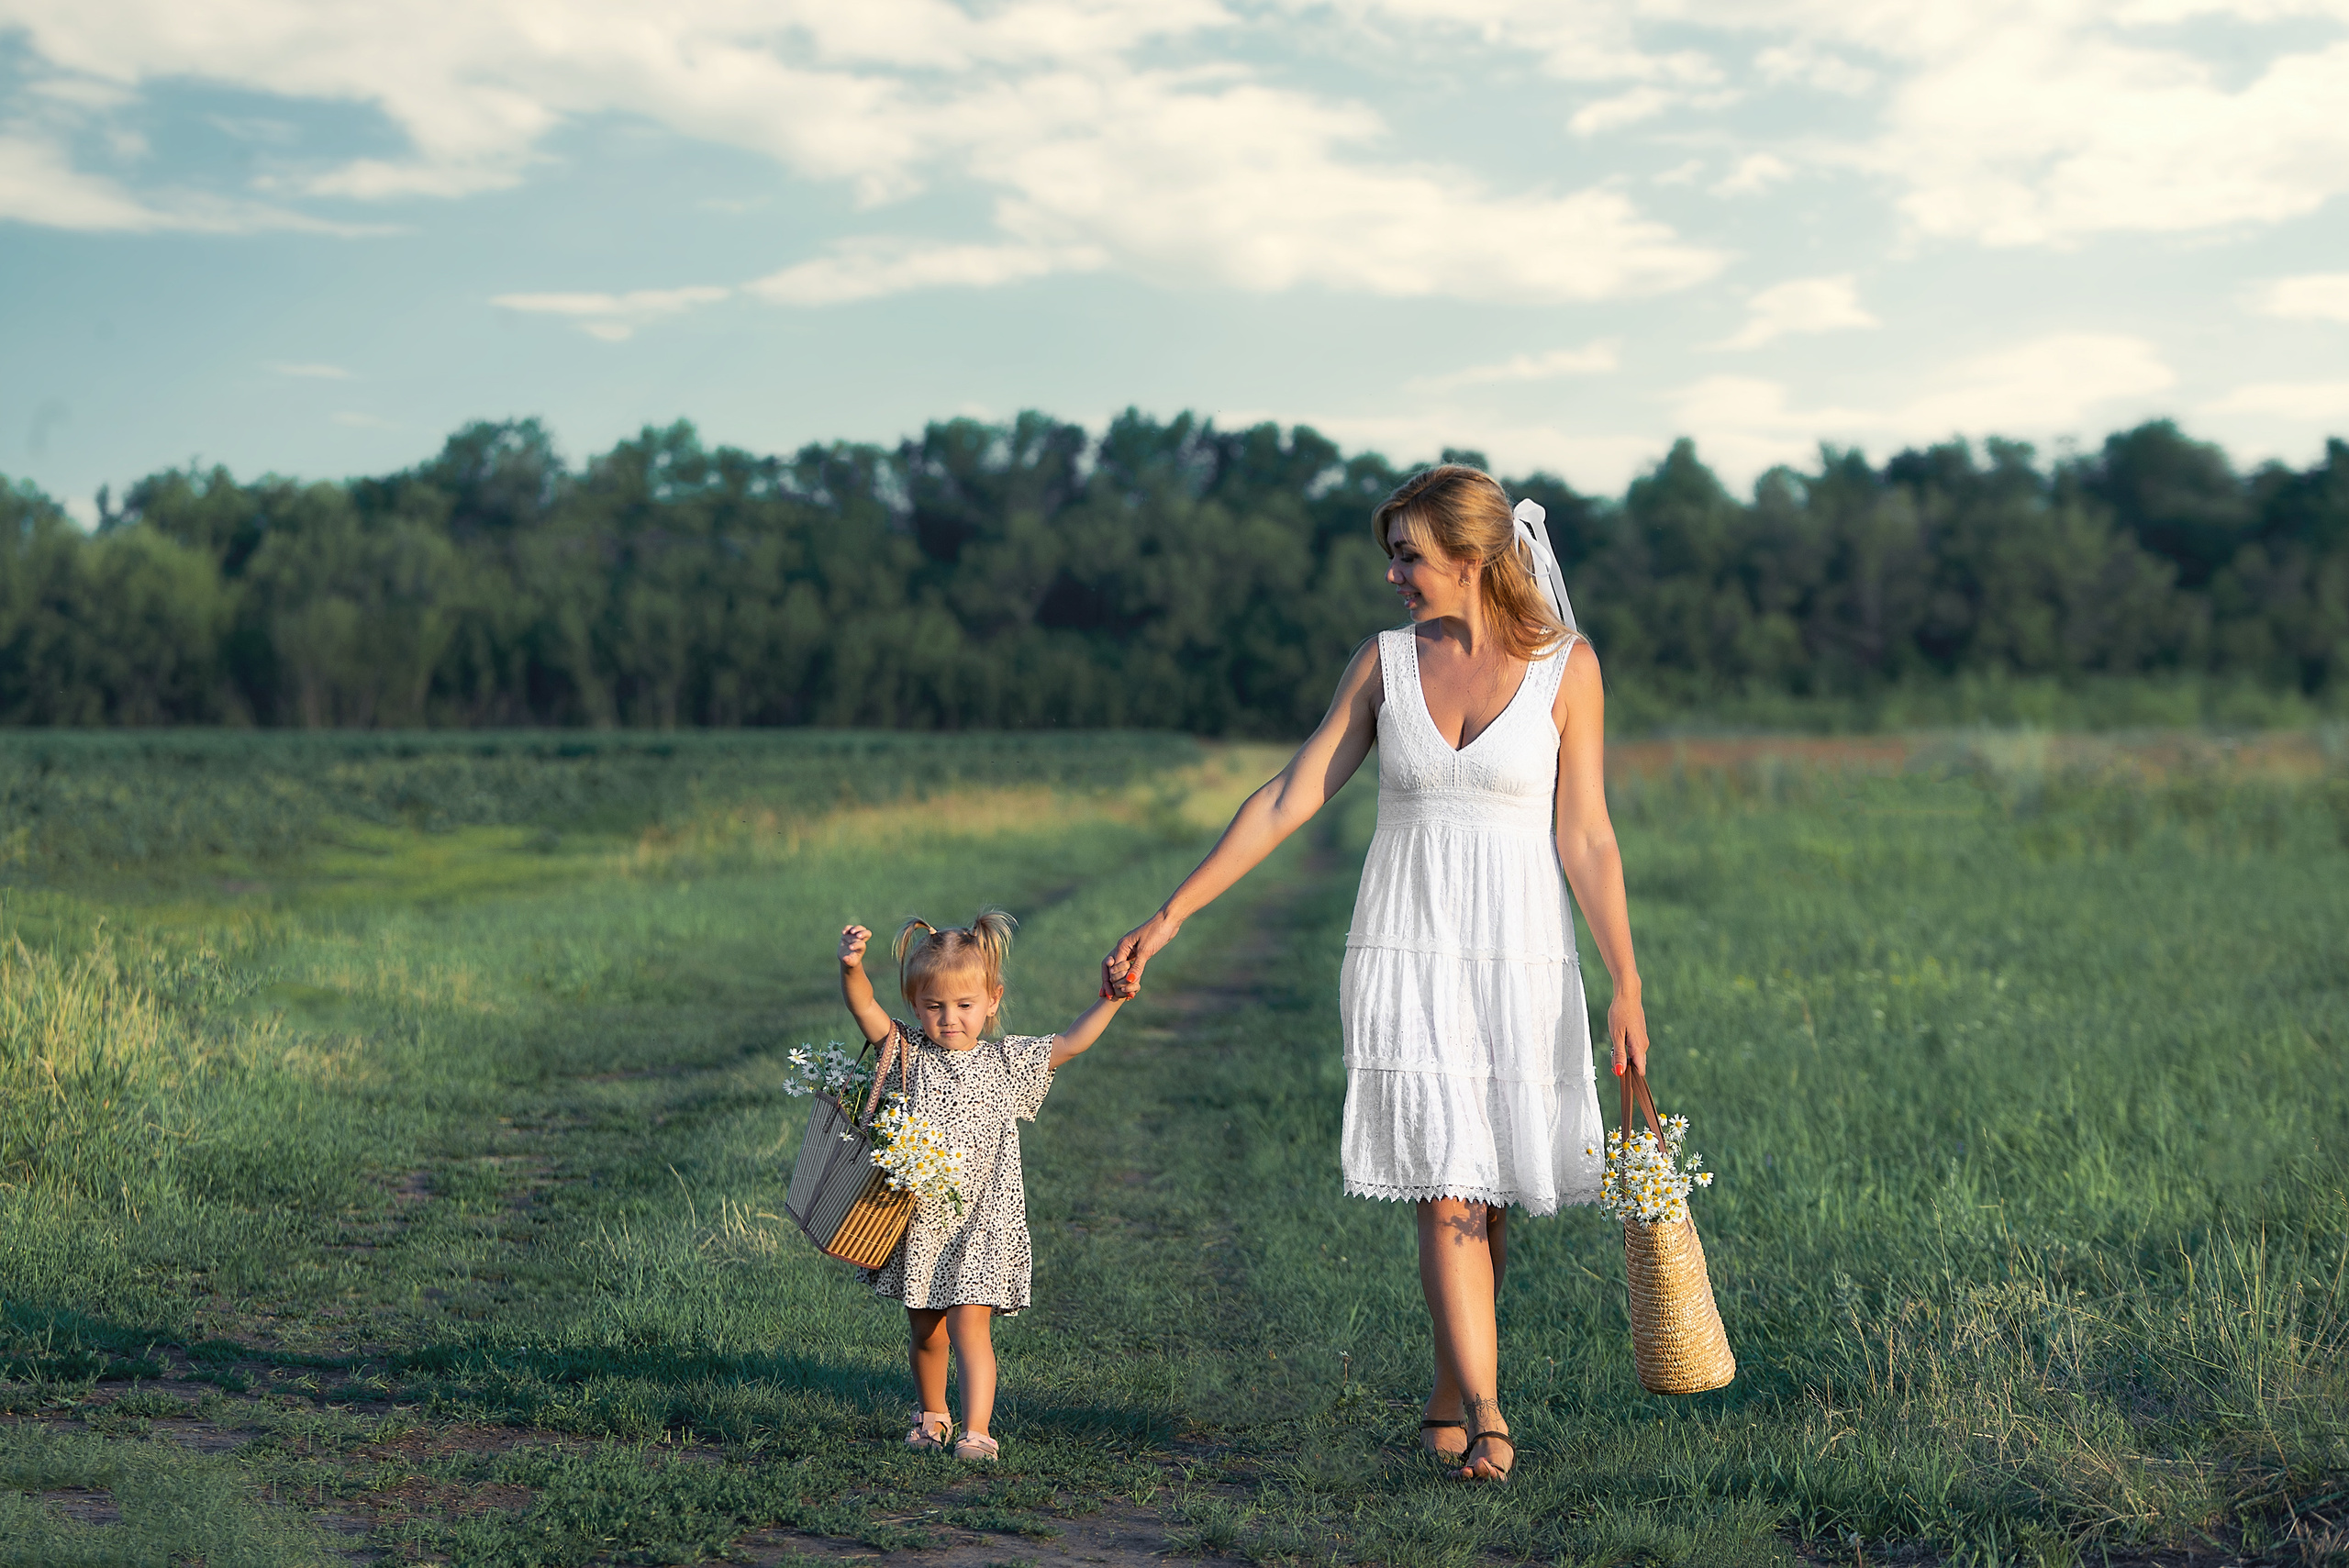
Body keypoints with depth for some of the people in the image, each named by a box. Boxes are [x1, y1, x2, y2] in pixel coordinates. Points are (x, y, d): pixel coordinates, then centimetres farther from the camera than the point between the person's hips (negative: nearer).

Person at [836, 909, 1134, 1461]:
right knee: (924, 1330, 15)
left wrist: (1111, 1000, -14)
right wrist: (851, 967, -34)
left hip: (981, 1219, -2)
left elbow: (1072, 1042, -1)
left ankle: (976, 1431, -11)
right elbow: (864, 1006, -15)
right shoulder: (908, 1052, -1)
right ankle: (931, 1415, 37)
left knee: (969, 1324, -12)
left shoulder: (1007, 1061, 0)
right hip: (918, 1217, 2)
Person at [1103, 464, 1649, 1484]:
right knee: (1444, 1189, -10)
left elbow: (1586, 839, 0)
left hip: (1519, 954, 0)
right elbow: (1288, 800, 5)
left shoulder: (1566, 666, 0)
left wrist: (1627, 985, -6)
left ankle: (1447, 1403, 23)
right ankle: (1487, 1420, -9)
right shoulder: (1384, 661, 5)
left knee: (1489, 1197, 6)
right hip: (1406, 951, 0)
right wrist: (1170, 916, 2)